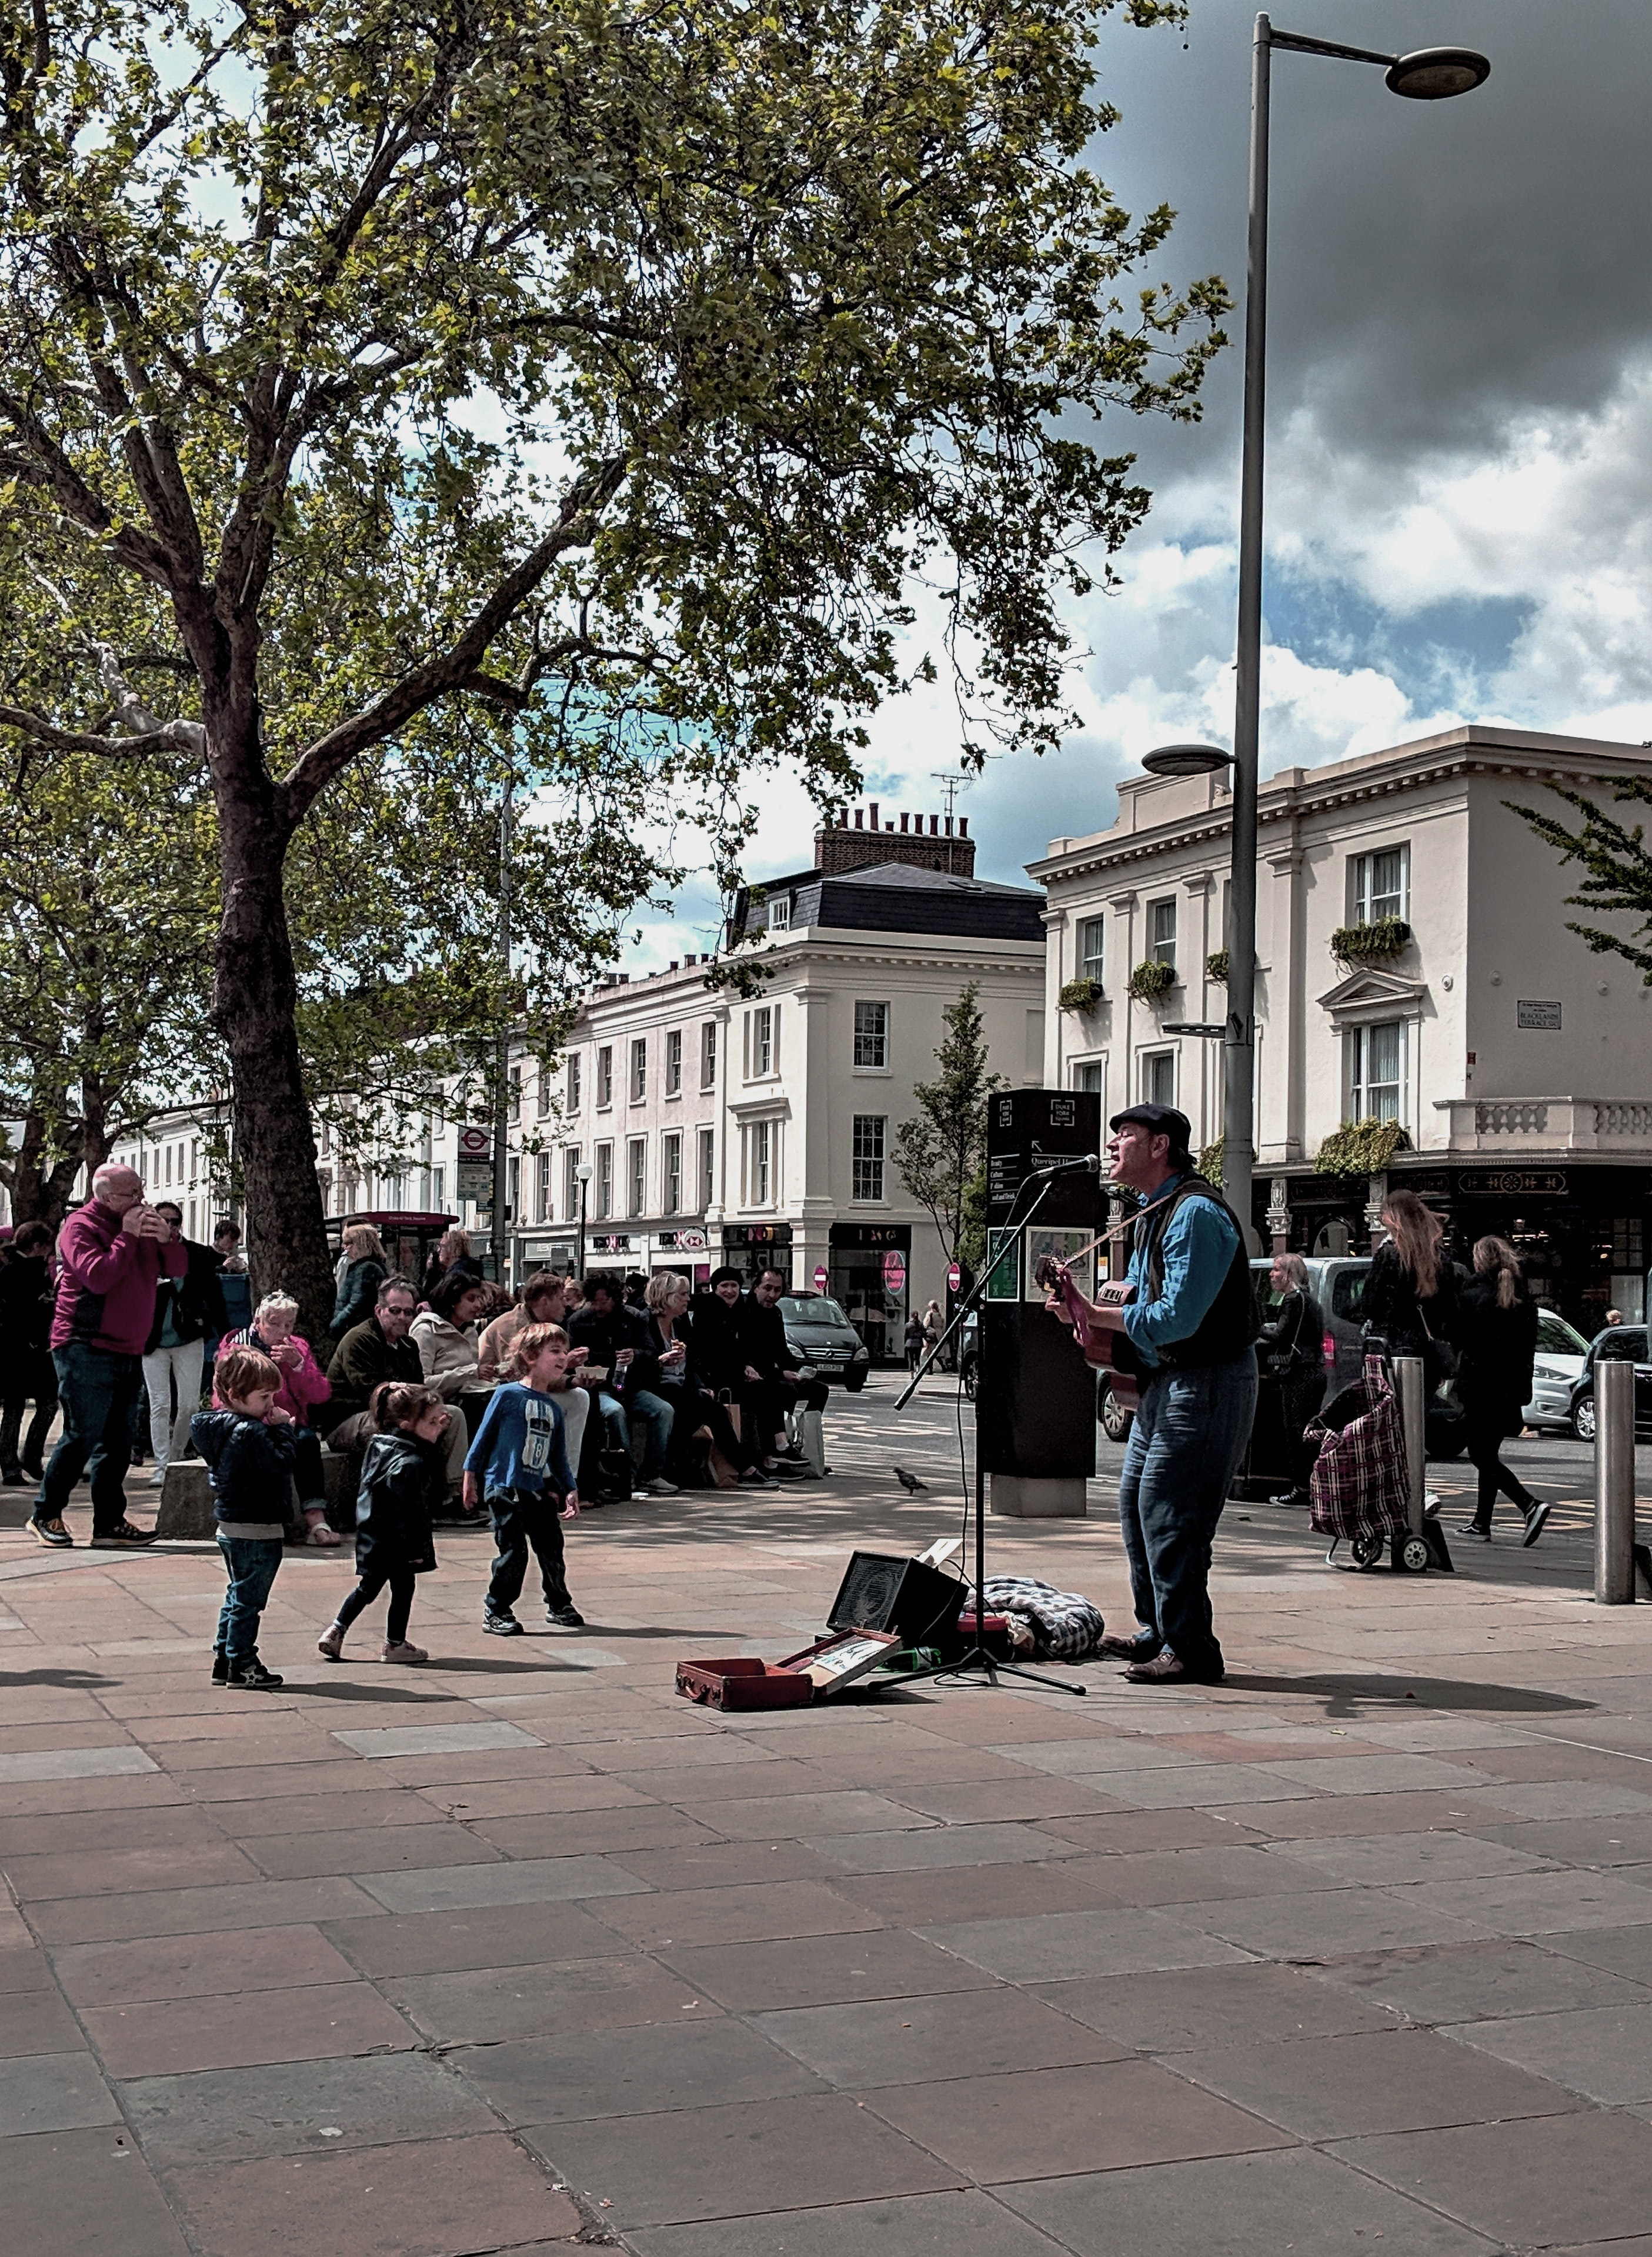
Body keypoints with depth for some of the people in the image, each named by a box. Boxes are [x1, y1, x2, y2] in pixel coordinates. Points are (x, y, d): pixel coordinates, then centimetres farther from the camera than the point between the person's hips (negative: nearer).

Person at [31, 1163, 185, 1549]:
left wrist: (166, 1238, -7)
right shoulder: (82, 1225, -8)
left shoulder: (142, 1225, 14)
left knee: (116, 1442, 8)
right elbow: (98, 1277, -22)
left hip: (128, 1353, 8)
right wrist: (127, 1237, -17)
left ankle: (109, 1523, 13)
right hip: (86, 1348, -8)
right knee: (82, 1436, -6)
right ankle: (45, 1514, 7)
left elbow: (178, 1268, 11)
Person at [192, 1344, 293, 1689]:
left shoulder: (218, 1425, 9)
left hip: (230, 1525, 10)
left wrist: (276, 1427, 5)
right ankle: (242, 1666, 6)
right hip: (257, 1530, -10)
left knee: (238, 1594, 20)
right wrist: (282, 1428, -15)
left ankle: (224, 1659, 26)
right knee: (249, 1599, 0)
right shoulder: (250, 1432, -22)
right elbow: (281, 1463, -24)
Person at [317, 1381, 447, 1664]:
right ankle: (395, 1644, 19)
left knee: (369, 1587, 21)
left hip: (371, 1537, 9)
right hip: (395, 1542, -9)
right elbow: (408, 1511, -24)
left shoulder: (380, 1445, 4)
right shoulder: (410, 1463, -25)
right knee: (403, 1588, 8)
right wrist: (416, 1548, -18)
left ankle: (335, 1632, 22)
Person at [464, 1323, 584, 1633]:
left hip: (539, 1491, 6)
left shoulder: (553, 1407, 11)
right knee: (513, 1552, -6)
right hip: (504, 1488, -6)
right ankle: (496, 1611, 8)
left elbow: (558, 1455, 18)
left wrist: (570, 1490, 15)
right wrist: (471, 1475, -2)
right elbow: (485, 1434, -3)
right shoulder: (508, 1394, -8)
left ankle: (559, 1605, 28)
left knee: (552, 1548, 10)